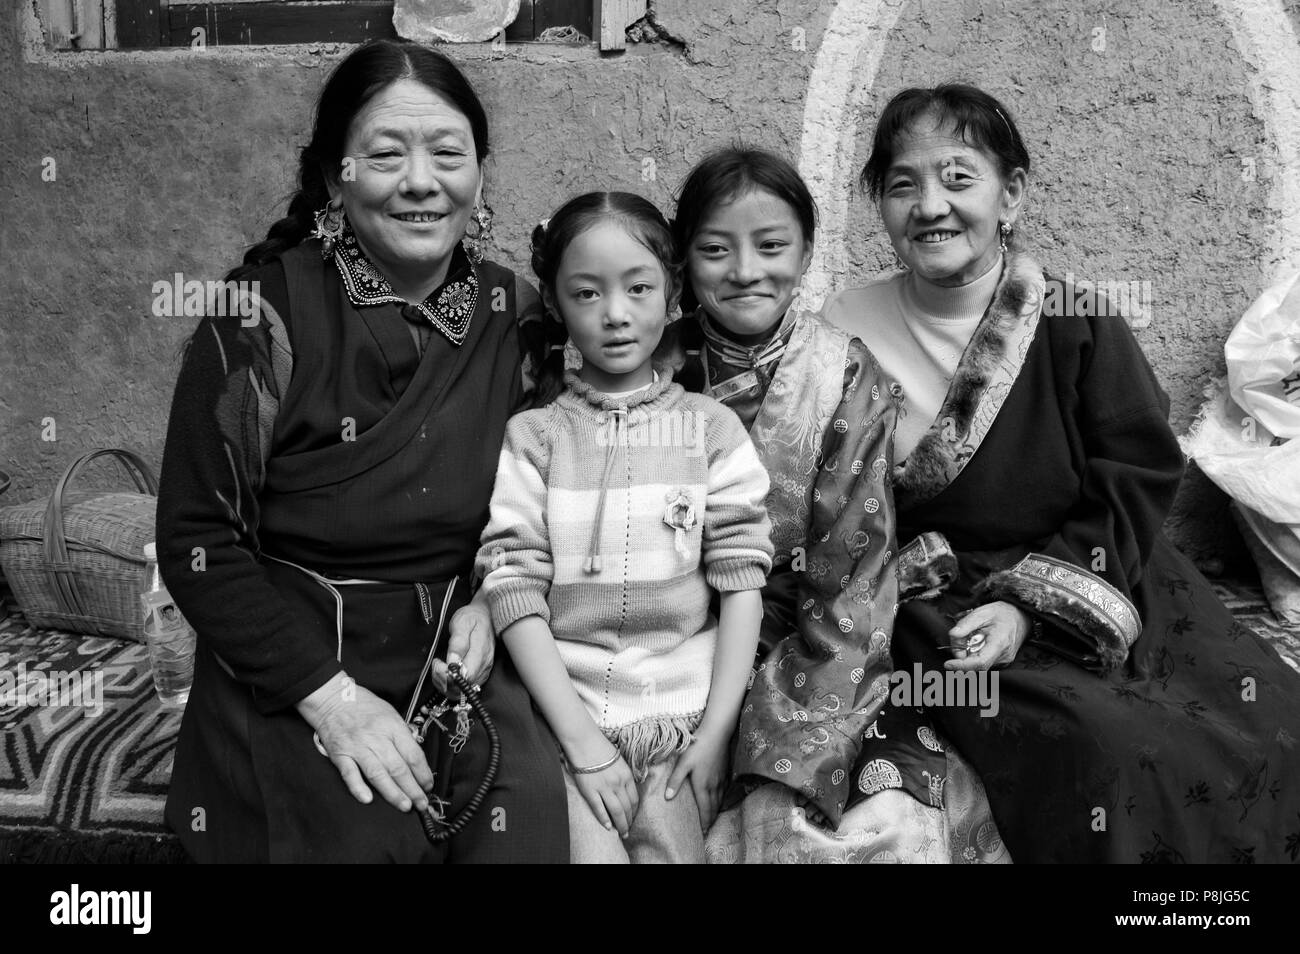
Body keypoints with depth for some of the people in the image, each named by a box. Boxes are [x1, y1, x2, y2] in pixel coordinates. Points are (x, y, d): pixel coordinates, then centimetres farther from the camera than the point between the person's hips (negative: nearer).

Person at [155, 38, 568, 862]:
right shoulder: (264, 312, -10)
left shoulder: (513, 316, 2)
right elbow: (195, 541, -9)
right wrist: (331, 696, -17)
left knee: (527, 818, -19)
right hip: (291, 675, -3)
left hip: (461, 665, 3)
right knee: (353, 834, -25)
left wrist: (489, 606, -6)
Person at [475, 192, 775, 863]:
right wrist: (581, 739, -10)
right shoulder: (530, 437, 3)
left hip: (684, 716, 1)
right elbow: (514, 593, -3)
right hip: (568, 713, 0)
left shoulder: (713, 429, 5)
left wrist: (716, 732, -6)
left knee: (671, 848, -11)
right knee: (589, 849, -15)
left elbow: (741, 582, 1)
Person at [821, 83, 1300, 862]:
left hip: (1100, 588, 2)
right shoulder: (850, 336, -4)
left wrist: (1029, 606, -16)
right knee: (1103, 746, -27)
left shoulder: (1078, 323, -4)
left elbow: (1139, 478, -5)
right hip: (939, 608, -2)